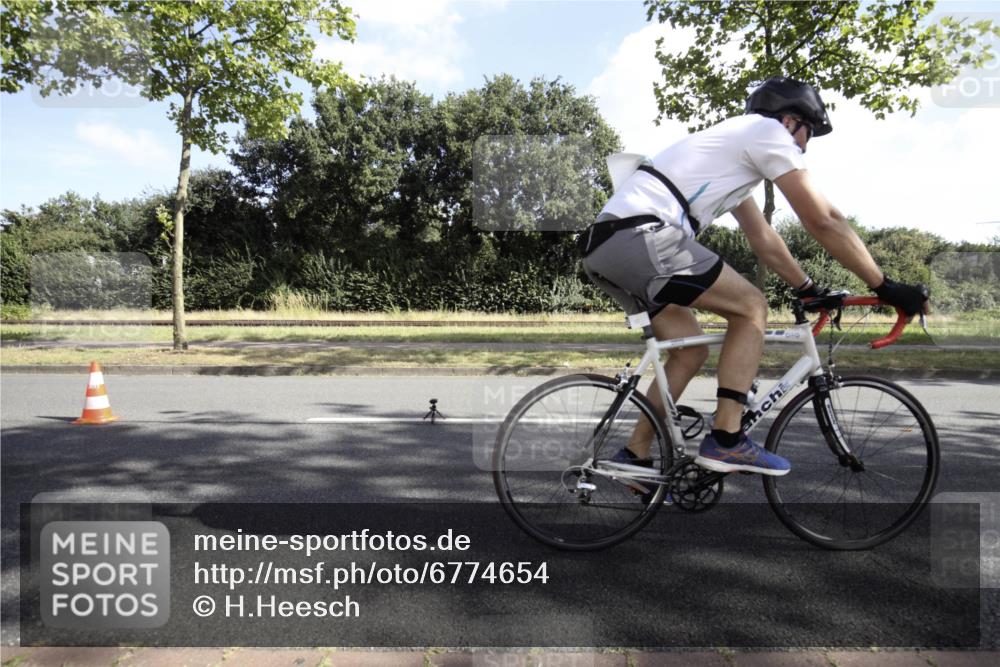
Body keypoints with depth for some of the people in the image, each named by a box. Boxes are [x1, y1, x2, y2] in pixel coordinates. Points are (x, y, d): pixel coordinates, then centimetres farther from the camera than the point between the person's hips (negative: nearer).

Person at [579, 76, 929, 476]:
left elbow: (763, 240, 35)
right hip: (642, 236, -9)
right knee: (751, 308, 1)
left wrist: (809, 290, 37)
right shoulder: (768, 131, 6)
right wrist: (886, 287, 7)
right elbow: (823, 221, 1)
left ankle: (634, 456, 18)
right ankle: (725, 442, -1)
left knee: (690, 350, 16)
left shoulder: (733, 147, 34)